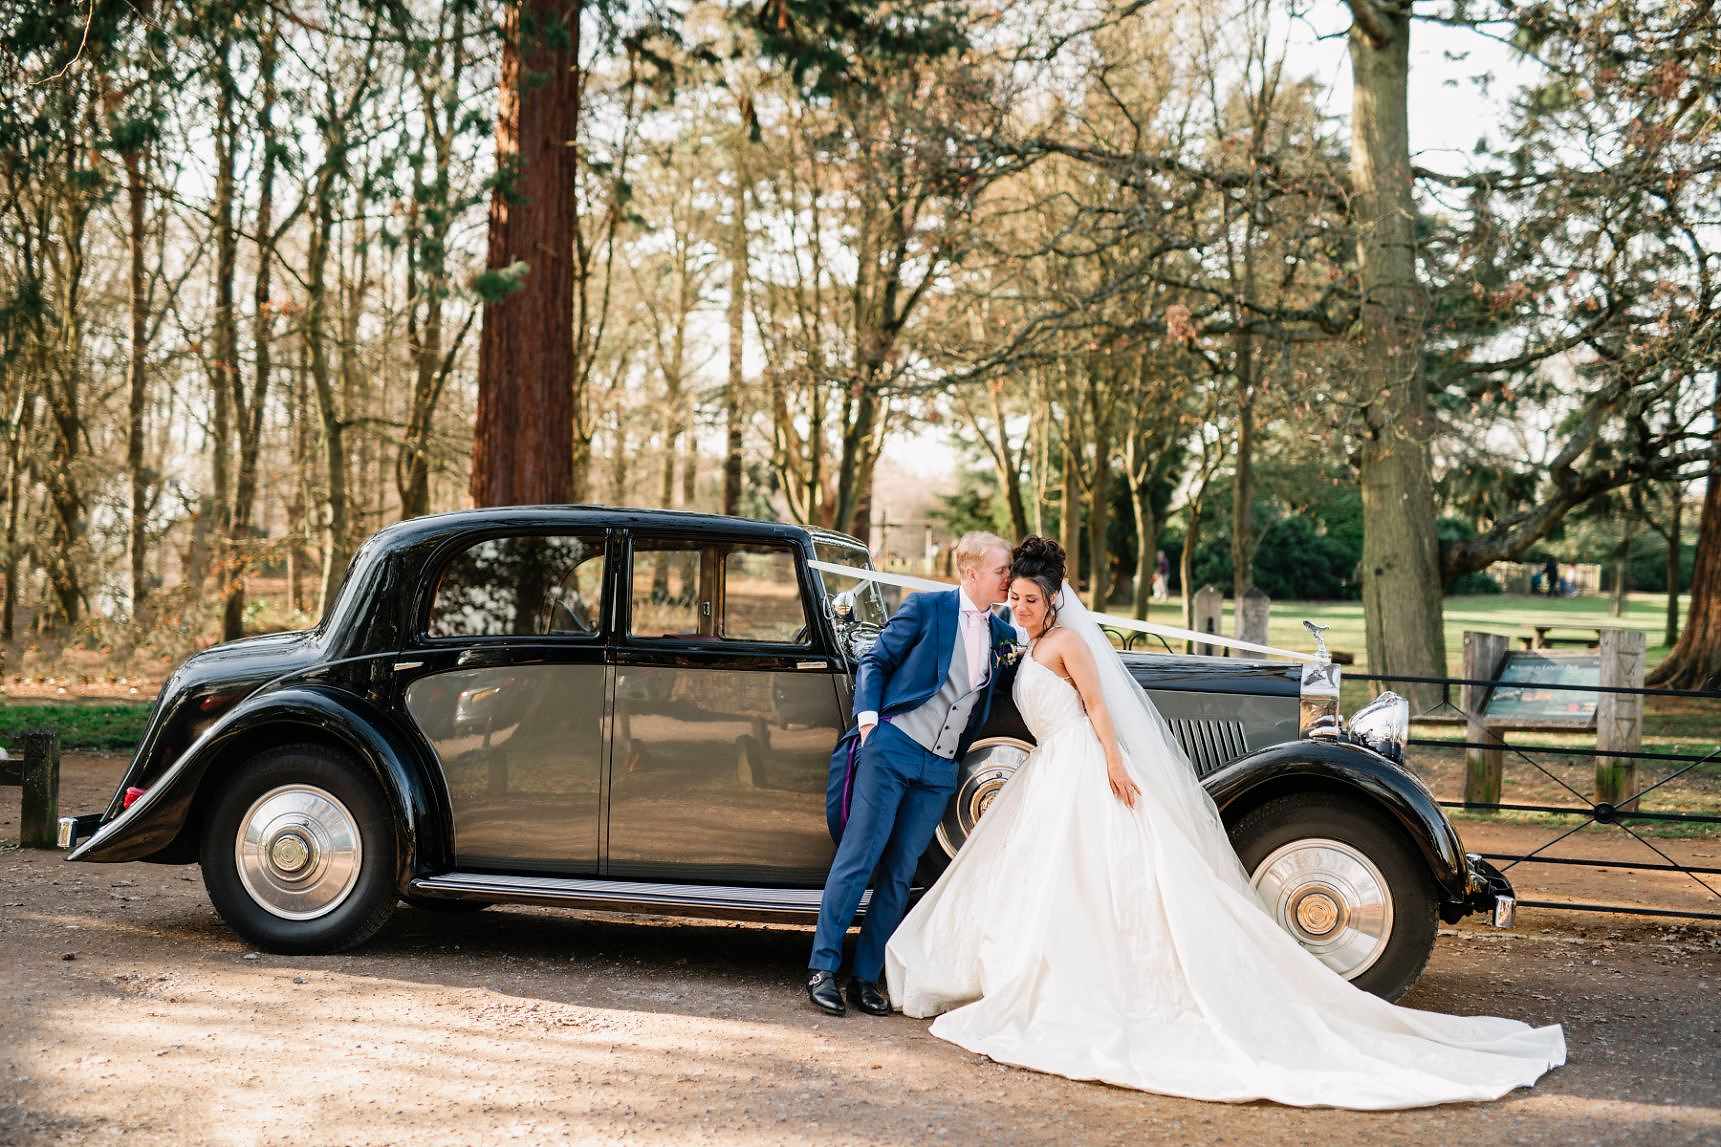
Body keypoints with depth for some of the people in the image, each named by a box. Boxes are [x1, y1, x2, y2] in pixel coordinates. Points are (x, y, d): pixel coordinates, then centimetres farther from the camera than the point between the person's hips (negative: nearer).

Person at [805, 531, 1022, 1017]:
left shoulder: (1001, 634, 13)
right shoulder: (927, 607, -1)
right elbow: (874, 660, 1)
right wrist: (868, 715, -12)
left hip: (941, 769, 5)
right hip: (892, 748, -5)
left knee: (899, 872, 6)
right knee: (857, 858, -6)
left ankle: (866, 976, 12)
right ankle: (822, 968, 0)